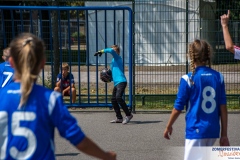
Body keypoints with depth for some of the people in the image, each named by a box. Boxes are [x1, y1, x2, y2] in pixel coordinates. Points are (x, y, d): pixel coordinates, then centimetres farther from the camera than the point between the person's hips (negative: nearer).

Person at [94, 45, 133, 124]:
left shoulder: (118, 57, -1)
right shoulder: (114, 60, 24)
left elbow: (111, 50, -20)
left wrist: (101, 51, -10)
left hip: (121, 81, -10)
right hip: (116, 83, 10)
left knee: (118, 97, -24)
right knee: (113, 100, 10)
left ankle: (128, 114, -18)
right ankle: (119, 118, 16)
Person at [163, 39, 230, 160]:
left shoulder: (188, 79, -10)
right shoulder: (218, 77, 3)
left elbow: (178, 108, -5)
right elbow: (223, 107, 4)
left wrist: (168, 127, 10)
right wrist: (224, 134, 9)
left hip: (196, 130, -6)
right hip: (213, 131, 6)